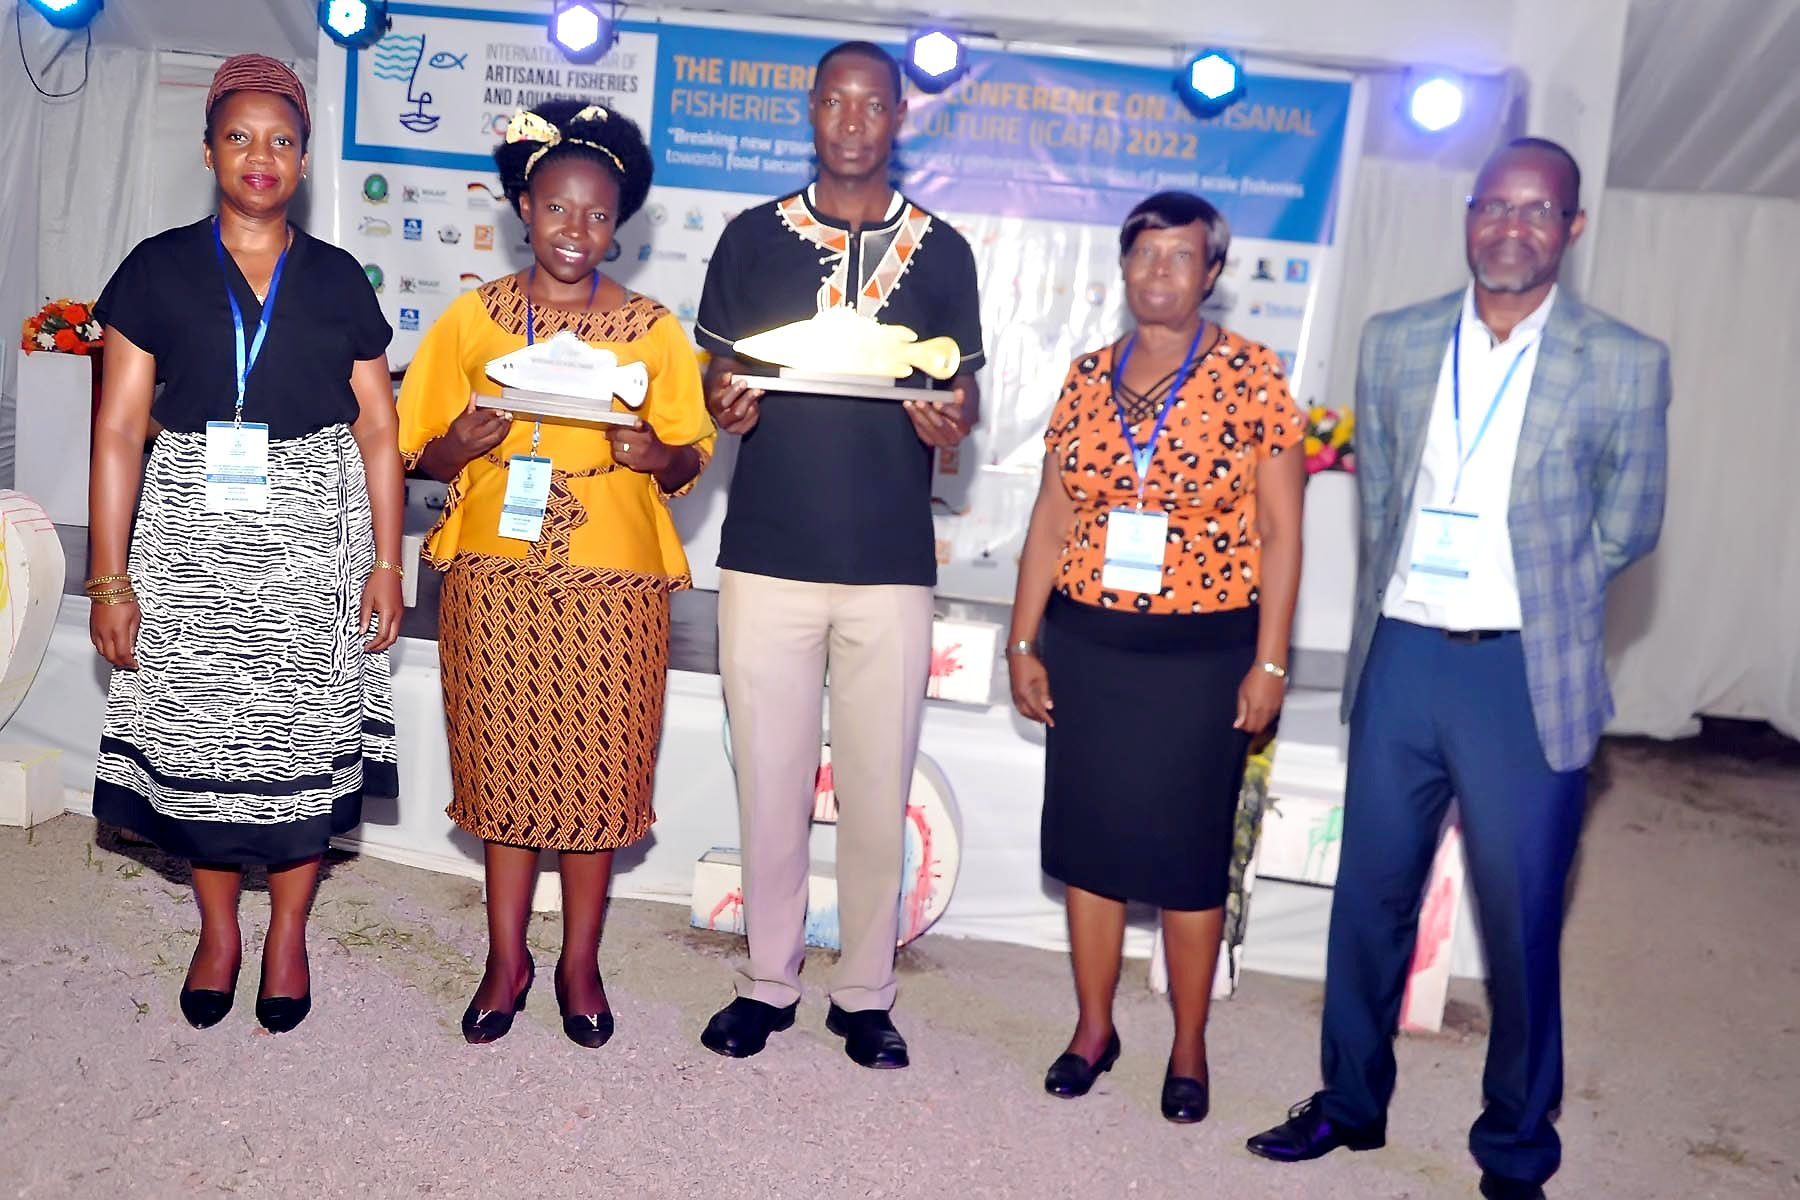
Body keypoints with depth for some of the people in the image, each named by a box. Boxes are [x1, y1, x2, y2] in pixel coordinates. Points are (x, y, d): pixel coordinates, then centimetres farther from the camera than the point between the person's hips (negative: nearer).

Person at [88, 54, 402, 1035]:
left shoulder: (338, 280, 8)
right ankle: (217, 927, 25)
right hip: (191, 533, 0)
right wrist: (109, 579, -5)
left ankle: (288, 929, 20)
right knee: (195, 732, 4)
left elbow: (377, 429, 6)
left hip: (315, 532, 0)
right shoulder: (159, 268, 4)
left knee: (302, 732, 2)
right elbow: (118, 429, 0)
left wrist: (386, 563, 0)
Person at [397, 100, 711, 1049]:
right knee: (504, 764, 7)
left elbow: (690, 460, 7)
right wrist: (462, 444, -14)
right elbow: (420, 449, 8)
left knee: (596, 772, 5)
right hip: (496, 579, 1)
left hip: (614, 586, 0)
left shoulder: (652, 329, 4)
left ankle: (580, 963, 22)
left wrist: (655, 456, -15)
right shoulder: (474, 318, 5)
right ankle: (507, 959, 24)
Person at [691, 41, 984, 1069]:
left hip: (892, 566, 0)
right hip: (768, 555, 0)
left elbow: (964, 396, 9)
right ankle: (770, 982, 22)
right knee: (770, 780, 6)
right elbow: (715, 374, 10)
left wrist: (951, 419, -14)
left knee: (879, 789, 5)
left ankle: (866, 993, 20)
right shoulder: (753, 238, 9)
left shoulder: (941, 251, 9)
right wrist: (723, 405, -13)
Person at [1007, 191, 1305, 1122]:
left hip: (1201, 651, -3)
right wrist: (1023, 643, 5)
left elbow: (1280, 532, -4)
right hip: (1085, 644, 4)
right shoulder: (1089, 376, 6)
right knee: (1087, 837, 11)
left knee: (1189, 852, 6)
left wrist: (1268, 663, -7)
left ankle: (1189, 1049, 23)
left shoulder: (1251, 377, -4)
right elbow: (1050, 519, 8)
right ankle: (1093, 1028, 28)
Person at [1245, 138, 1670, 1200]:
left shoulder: (1624, 363, -3)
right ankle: (1352, 1103, 33)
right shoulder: (1395, 343, 6)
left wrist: (1527, 597, 3)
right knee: (1371, 895, 14)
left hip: (1528, 674, -3)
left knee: (1522, 922, 6)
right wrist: (1408, 591, 7)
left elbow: (1627, 526, 4)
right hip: (1402, 656, 3)